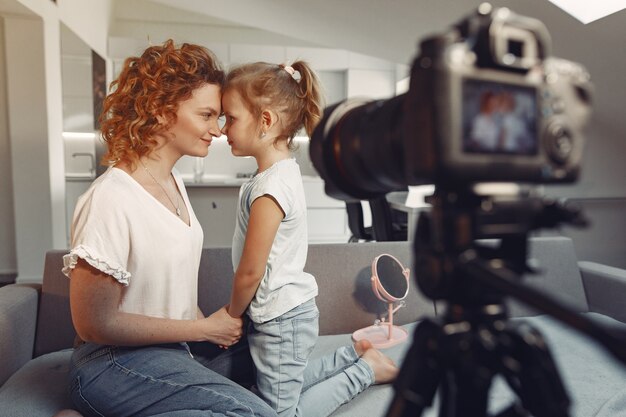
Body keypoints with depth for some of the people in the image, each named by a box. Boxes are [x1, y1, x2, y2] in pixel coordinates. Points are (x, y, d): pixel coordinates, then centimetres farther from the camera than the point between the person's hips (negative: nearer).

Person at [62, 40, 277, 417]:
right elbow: (95, 324, -19)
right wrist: (205, 328, -14)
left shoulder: (174, 181, 4)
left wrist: (207, 324, -3)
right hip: (117, 366, -8)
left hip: (173, 350, 8)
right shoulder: (111, 200, -23)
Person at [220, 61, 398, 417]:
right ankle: (357, 355, 27)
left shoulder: (270, 188, -26)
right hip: (291, 309, 9)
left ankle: (367, 369, 13)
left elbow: (250, 272, -20)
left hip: (281, 321, -9)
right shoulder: (286, 171, 3)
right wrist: (239, 311, 14)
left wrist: (232, 314, -1)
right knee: (290, 387, 25)